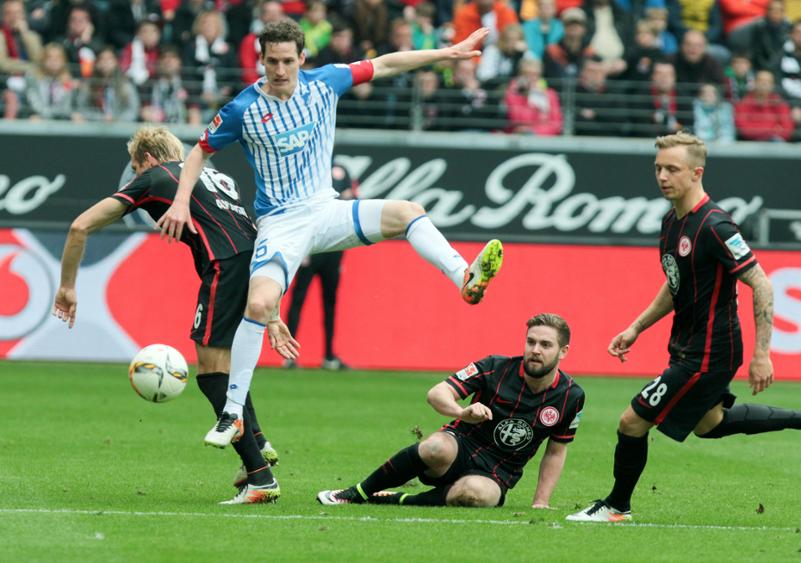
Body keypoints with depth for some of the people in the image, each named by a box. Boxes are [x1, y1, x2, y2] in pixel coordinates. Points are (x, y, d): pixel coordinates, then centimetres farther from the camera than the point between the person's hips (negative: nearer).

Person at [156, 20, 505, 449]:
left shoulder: (323, 83, 0)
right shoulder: (244, 109, -8)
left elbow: (384, 65, 11)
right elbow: (200, 151, 5)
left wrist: (445, 54, 10)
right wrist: (181, 201, -8)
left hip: (326, 212, 4)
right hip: (280, 222, -4)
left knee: (407, 213, -18)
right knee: (259, 303, -24)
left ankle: (467, 280, -27)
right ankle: (232, 414, -18)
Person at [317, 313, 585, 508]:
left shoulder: (571, 396, -4)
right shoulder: (494, 369, -9)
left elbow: (556, 451, 10)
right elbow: (437, 394, -16)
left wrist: (540, 503, 5)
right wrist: (462, 412, -37)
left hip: (495, 477, 0)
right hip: (460, 447, 0)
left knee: (475, 492, -40)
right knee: (437, 448, -40)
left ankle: (399, 501, -19)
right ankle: (356, 494, -22)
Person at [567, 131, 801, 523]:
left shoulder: (714, 226, -24)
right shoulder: (672, 220, 4)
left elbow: (761, 286, -24)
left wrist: (761, 355, -25)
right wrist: (636, 328, 15)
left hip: (708, 354, -10)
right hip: (689, 346, 10)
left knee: (633, 421, -4)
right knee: (709, 423, 28)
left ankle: (617, 506, 17)